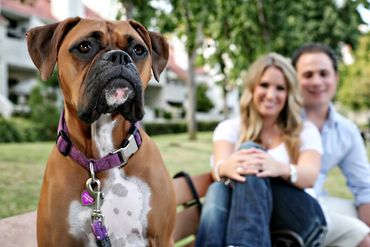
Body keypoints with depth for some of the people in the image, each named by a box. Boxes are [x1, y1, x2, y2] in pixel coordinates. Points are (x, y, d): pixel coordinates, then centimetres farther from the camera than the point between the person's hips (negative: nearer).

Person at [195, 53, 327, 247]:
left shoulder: (305, 131, 13)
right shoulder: (229, 128, 14)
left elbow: (310, 175, -8)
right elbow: (219, 166, -9)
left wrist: (281, 168, -33)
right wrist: (227, 167, -36)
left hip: (298, 219, 0)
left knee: (249, 150, -26)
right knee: (217, 190, -33)